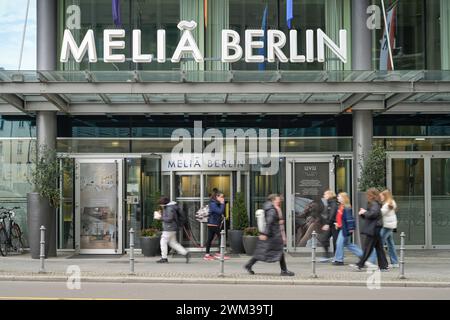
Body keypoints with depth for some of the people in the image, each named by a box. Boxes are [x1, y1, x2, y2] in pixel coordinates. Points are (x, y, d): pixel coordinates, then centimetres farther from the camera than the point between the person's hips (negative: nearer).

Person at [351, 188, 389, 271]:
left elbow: (373, 214, -28)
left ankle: (360, 265, -1)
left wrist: (365, 212, -13)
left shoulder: (375, 204, -12)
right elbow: (368, 217, 24)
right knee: (379, 248, 9)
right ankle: (384, 266, 10)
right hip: (374, 229, 10)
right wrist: (363, 213, 6)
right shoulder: (372, 204, 19)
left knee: (368, 248, -5)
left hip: (373, 229, -10)